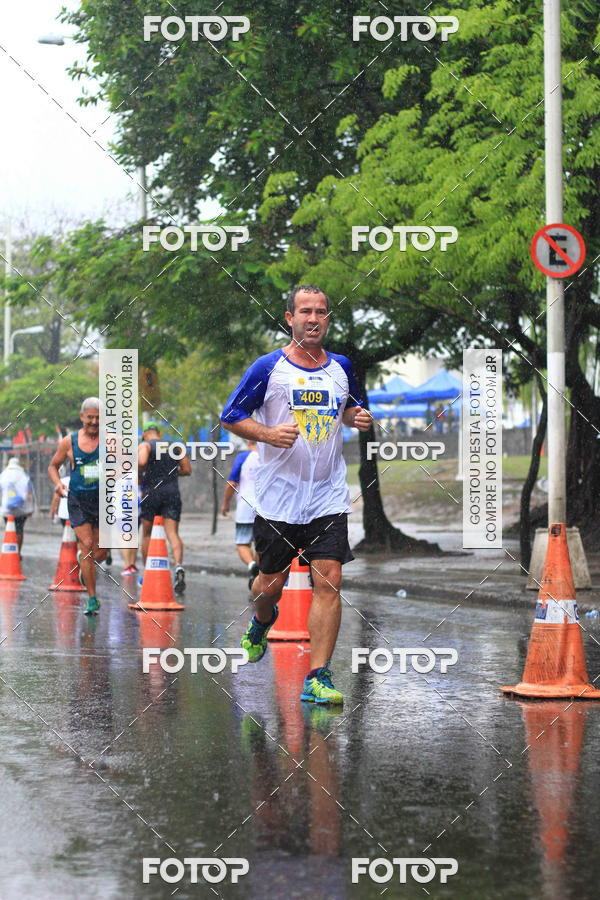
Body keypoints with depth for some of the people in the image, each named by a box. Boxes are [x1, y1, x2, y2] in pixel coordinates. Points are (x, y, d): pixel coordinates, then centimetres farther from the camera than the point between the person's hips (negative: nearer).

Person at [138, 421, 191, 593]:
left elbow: (141, 462, -20)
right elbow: (187, 469, 14)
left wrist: (139, 471, 0)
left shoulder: (145, 445, 1)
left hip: (151, 491, -2)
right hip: (172, 492, 2)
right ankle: (179, 565, -33)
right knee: (173, 533, -8)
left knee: (147, 534, 12)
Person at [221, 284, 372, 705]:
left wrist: (358, 417, 3)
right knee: (271, 583, 10)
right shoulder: (268, 367, -4)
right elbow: (231, 416, 0)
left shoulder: (341, 367, 8)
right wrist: (269, 434, -17)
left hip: (329, 497, 2)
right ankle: (262, 622, 47)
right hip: (278, 496, -2)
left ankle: (318, 679, -8)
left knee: (328, 583, -11)